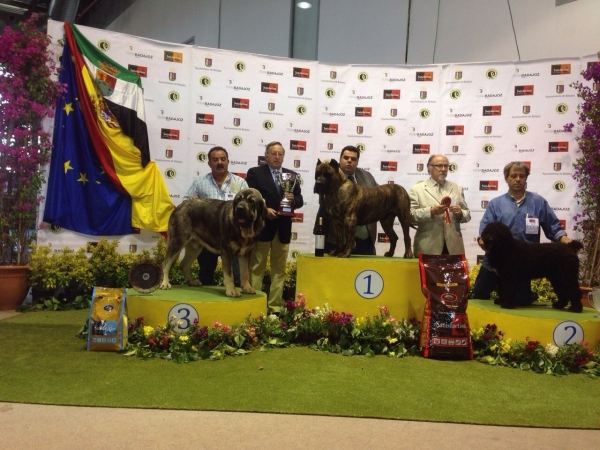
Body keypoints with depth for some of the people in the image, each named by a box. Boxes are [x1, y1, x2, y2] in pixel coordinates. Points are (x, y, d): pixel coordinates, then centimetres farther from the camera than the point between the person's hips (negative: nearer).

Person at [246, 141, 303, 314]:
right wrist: (264, 209, -19)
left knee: (279, 269, 7)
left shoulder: (292, 175, 13)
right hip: (261, 226, -4)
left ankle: (275, 306, 14)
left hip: (283, 228, 4)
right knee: (257, 267, 1)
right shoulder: (255, 173, 1)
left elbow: (300, 200, 10)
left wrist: (293, 199, -11)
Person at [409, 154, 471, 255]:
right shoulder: (417, 189, 5)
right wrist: (431, 211, -19)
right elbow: (410, 215, -6)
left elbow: (467, 215, 14)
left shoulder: (457, 188, 16)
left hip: (454, 247, 3)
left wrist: (460, 213, -8)